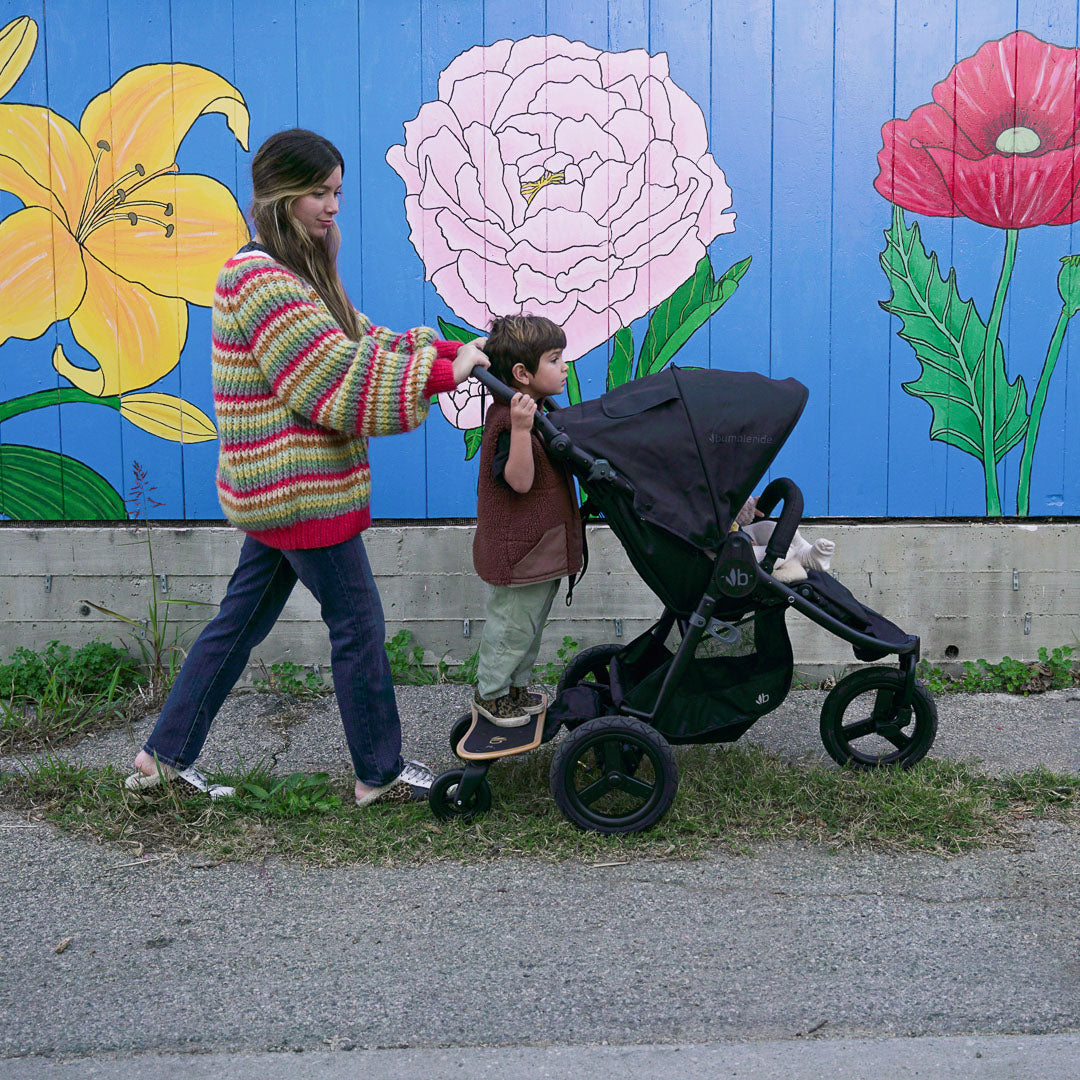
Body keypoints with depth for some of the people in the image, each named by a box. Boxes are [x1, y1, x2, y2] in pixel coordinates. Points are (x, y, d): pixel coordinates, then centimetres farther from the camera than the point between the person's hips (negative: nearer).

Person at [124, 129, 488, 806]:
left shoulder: (296, 273, 16)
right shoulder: (259, 277, -17)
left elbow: (360, 339, 12)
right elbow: (338, 376, -22)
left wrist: (444, 349, -1)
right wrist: (441, 372, -18)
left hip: (281, 488, 10)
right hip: (299, 487, -10)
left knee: (241, 621, 15)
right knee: (359, 625, 2)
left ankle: (164, 757, 25)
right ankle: (381, 774, 17)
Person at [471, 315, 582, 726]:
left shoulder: (538, 411, 9)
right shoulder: (507, 422, -23)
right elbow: (519, 480, -34)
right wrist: (521, 428, -42)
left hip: (542, 548, 10)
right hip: (519, 551, -10)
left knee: (531, 624, 22)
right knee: (512, 625, 5)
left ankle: (515, 687, 38)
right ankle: (490, 693, 24)